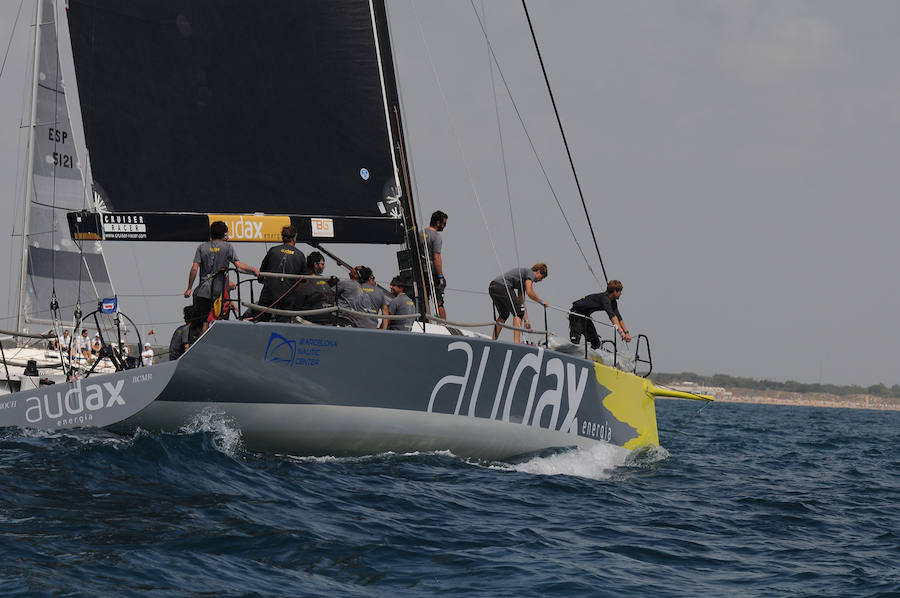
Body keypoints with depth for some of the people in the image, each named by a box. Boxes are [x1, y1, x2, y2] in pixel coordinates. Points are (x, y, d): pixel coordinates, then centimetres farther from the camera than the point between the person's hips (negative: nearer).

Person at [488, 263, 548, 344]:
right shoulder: (530, 273, 7)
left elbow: (521, 300, 34)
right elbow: (529, 292, -7)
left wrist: (526, 319, 33)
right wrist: (540, 301, 9)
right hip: (502, 286, -9)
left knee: (503, 315, 22)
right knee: (518, 313, -2)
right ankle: (516, 341, -12)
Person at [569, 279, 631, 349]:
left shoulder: (613, 302, 1)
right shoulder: (605, 298, -29)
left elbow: (619, 317, 5)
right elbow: (612, 315, -40)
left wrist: (626, 333, -3)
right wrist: (621, 332, -48)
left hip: (585, 316, 10)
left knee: (596, 342, 3)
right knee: (575, 341, -23)